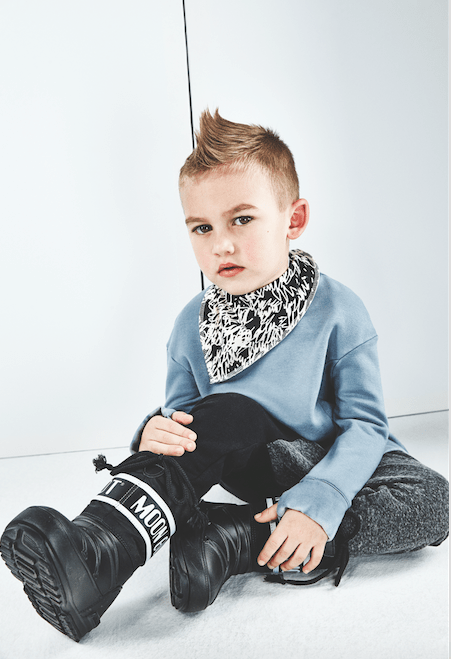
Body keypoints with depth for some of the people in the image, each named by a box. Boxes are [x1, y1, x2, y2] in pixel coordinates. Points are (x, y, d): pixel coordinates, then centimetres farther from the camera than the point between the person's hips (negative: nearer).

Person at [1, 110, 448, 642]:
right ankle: (92, 557, -41)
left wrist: (318, 502, -34)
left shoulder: (336, 310, -15)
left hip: (335, 464, 0)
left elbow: (364, 423, -17)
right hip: (258, 462, 1)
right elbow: (182, 412, 0)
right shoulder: (193, 324, -5)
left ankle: (229, 538, -30)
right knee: (229, 410, -32)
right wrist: (157, 433, -26)